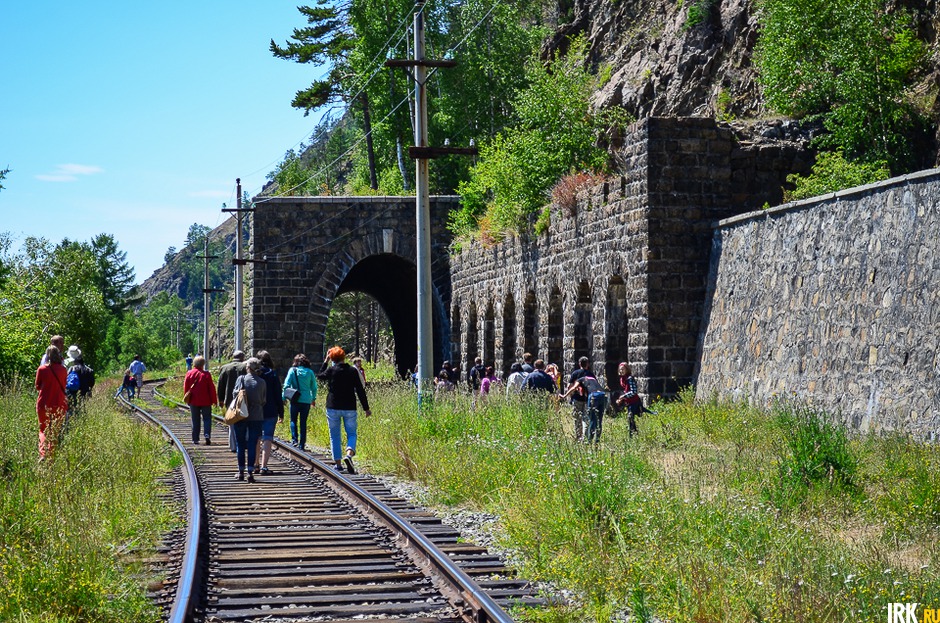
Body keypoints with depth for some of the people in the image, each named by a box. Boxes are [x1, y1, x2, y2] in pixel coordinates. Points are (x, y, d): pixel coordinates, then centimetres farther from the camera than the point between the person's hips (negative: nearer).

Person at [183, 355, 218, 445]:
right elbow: (211, 388, -7)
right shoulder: (206, 374, -9)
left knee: (195, 421, 10)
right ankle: (207, 434, -14)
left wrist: (187, 399, 17)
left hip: (193, 401, 2)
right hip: (205, 401, -2)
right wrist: (214, 400, 1)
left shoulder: (189, 374, -1)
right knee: (207, 418, 6)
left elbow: (186, 387, 6)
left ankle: (195, 439, 9)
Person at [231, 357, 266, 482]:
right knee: (253, 445, 4)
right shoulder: (262, 382, -1)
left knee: (240, 444, 11)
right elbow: (264, 400, 3)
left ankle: (241, 472, 14)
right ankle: (250, 472, -1)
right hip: (257, 417, 1)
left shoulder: (241, 379, -6)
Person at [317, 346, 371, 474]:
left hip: (333, 408, 0)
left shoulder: (331, 370, -6)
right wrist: (366, 408, 5)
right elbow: (360, 391, 0)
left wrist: (325, 361, 19)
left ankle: (338, 463, 9)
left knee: (335, 436, 10)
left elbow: (319, 376, 16)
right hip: (349, 408, 1)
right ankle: (349, 454, -20)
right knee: (352, 433, 8)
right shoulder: (353, 371, -1)